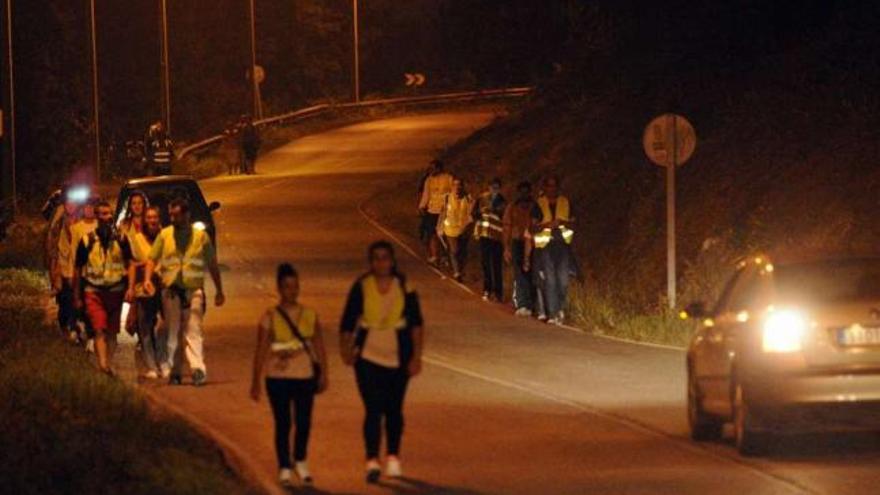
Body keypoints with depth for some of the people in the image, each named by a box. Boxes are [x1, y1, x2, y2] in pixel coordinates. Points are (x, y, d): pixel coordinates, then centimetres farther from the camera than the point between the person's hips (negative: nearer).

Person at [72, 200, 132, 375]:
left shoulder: (120, 239, 6)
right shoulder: (87, 241, 2)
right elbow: (78, 270, 8)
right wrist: (76, 297, 6)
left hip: (115, 291, 2)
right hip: (93, 291, -2)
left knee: (112, 332, 7)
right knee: (99, 330, -16)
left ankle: (108, 365, 16)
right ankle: (102, 365, -27)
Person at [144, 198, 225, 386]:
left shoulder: (200, 236, 6)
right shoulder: (164, 235, 9)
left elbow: (212, 265, 13)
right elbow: (152, 259, 10)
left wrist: (219, 291, 14)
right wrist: (147, 278, -10)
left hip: (194, 290, -2)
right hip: (171, 291, 2)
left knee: (193, 331, -11)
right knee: (172, 333, 4)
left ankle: (198, 369, -21)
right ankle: (173, 372, 9)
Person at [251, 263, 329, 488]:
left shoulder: (310, 315, 4)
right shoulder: (270, 317, -3)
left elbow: (320, 348, 7)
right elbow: (261, 352, -2)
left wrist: (323, 375, 3)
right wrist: (256, 382, -4)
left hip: (305, 377, 2)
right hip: (278, 378, -2)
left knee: (304, 422, 4)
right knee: (282, 423, 0)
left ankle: (300, 462, 26)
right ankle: (284, 468, 10)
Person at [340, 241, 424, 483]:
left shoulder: (404, 287, -2)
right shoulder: (361, 288, -4)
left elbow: (416, 324, 2)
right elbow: (347, 324, -2)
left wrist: (416, 356, -4)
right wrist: (346, 349, -16)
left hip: (398, 357, 2)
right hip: (368, 357, -2)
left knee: (394, 409, 11)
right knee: (373, 409, -10)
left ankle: (393, 458, 25)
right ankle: (372, 461, -13)